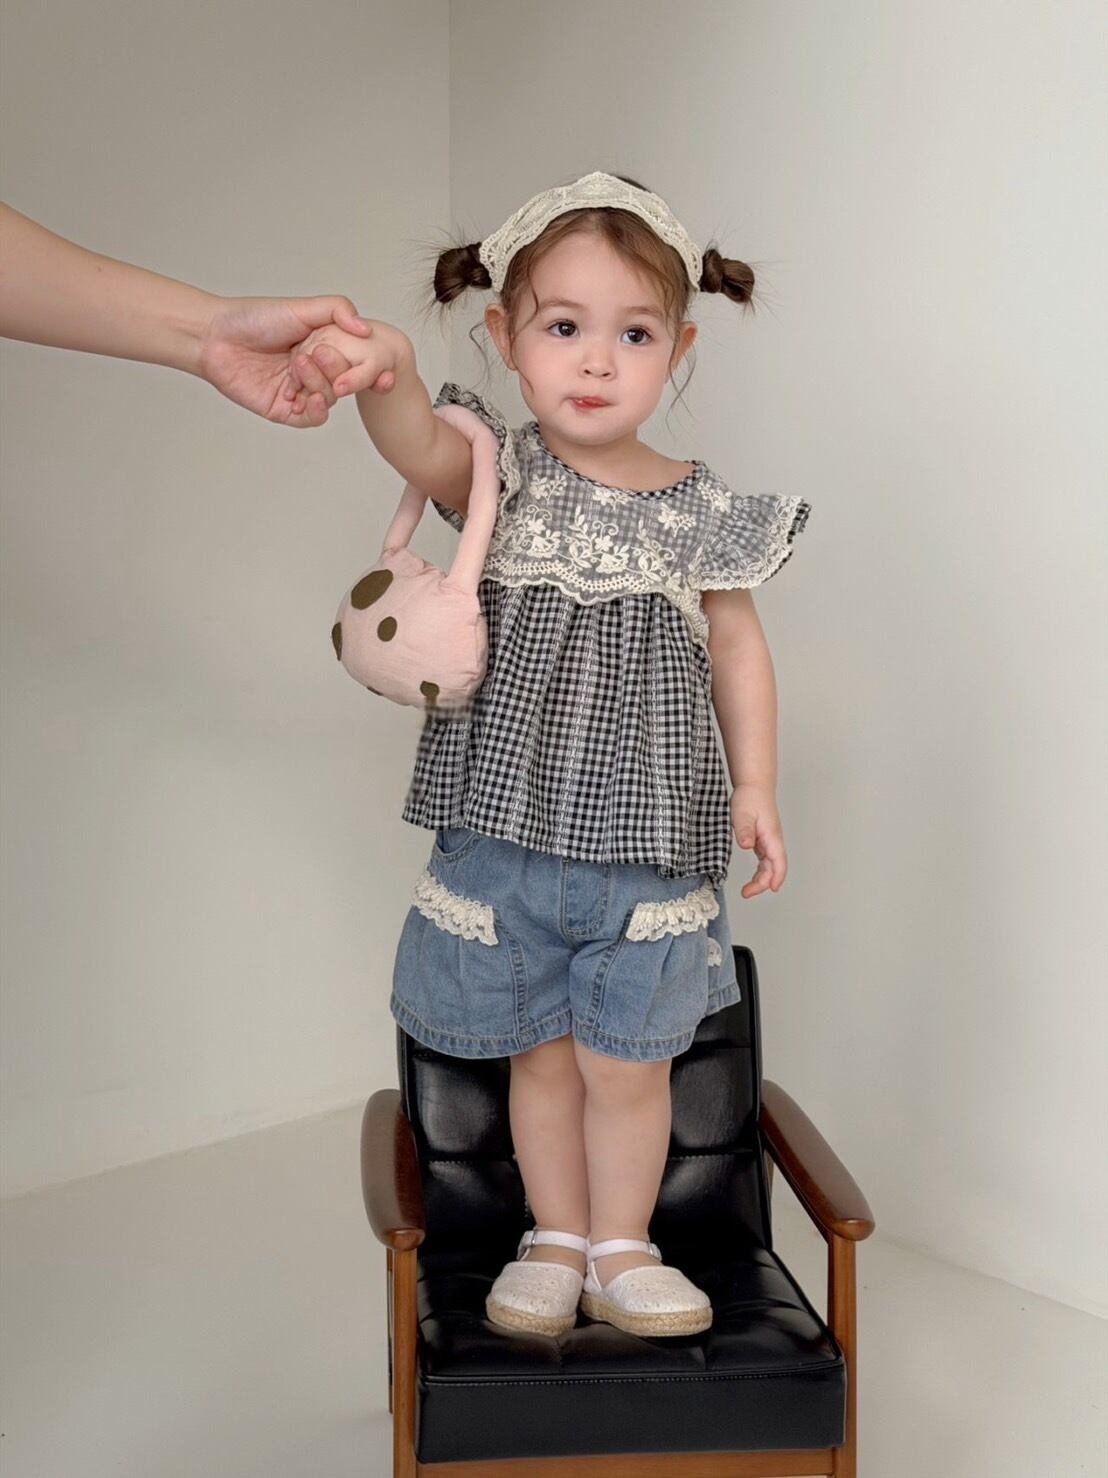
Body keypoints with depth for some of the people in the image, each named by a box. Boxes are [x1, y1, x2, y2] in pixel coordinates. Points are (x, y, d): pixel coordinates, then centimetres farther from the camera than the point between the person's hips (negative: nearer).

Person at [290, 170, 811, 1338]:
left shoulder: (698, 507, -1)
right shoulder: (502, 472, -4)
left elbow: (736, 646, 8)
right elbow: (424, 447, -27)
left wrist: (755, 786, 4)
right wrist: (387, 377, -48)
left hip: (645, 842, 0)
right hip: (504, 833, 0)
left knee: (627, 1062, 8)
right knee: (539, 1054, 14)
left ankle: (621, 1252, 31)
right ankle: (555, 1241, 35)